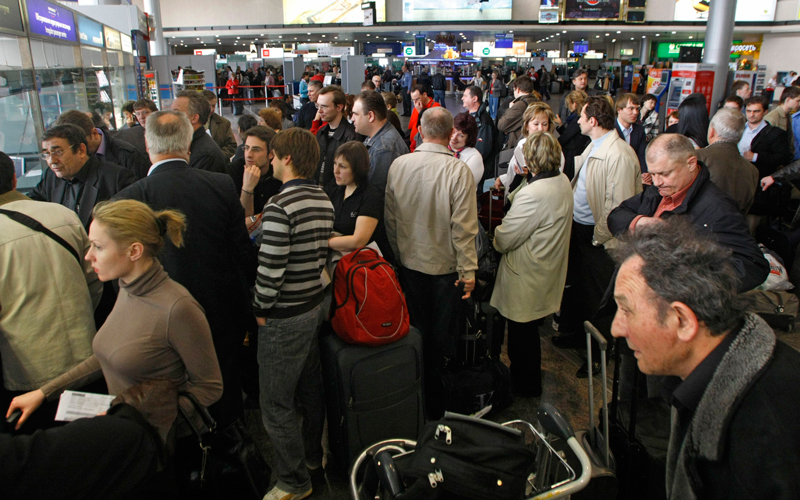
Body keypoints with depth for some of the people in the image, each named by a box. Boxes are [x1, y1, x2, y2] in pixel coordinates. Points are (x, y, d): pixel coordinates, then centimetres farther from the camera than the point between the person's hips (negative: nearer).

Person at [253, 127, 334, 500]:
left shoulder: (280, 206, -23)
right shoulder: (324, 200, 3)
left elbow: (271, 268, -23)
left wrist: (261, 309, -9)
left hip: (284, 317, -8)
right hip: (315, 305, 9)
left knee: (277, 405, 7)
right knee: (310, 387, 24)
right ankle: (313, 454, 43)